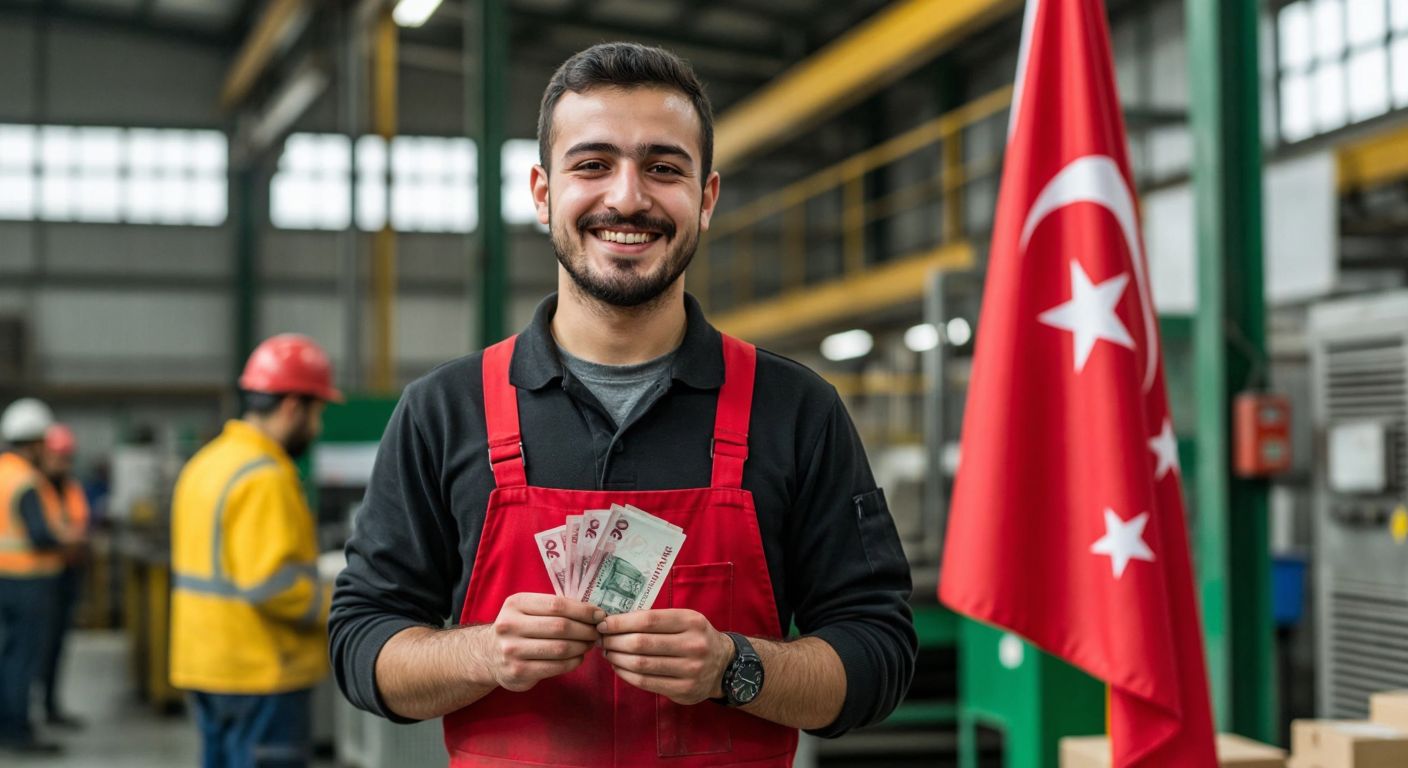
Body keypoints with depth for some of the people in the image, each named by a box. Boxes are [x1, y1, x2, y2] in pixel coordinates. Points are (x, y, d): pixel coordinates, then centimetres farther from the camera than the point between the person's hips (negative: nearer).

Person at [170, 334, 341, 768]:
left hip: (207, 666, 10)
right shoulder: (265, 479, -18)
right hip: (262, 672, -10)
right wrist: (334, 613, -12)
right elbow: (272, 583, -25)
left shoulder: (206, 463, 13)